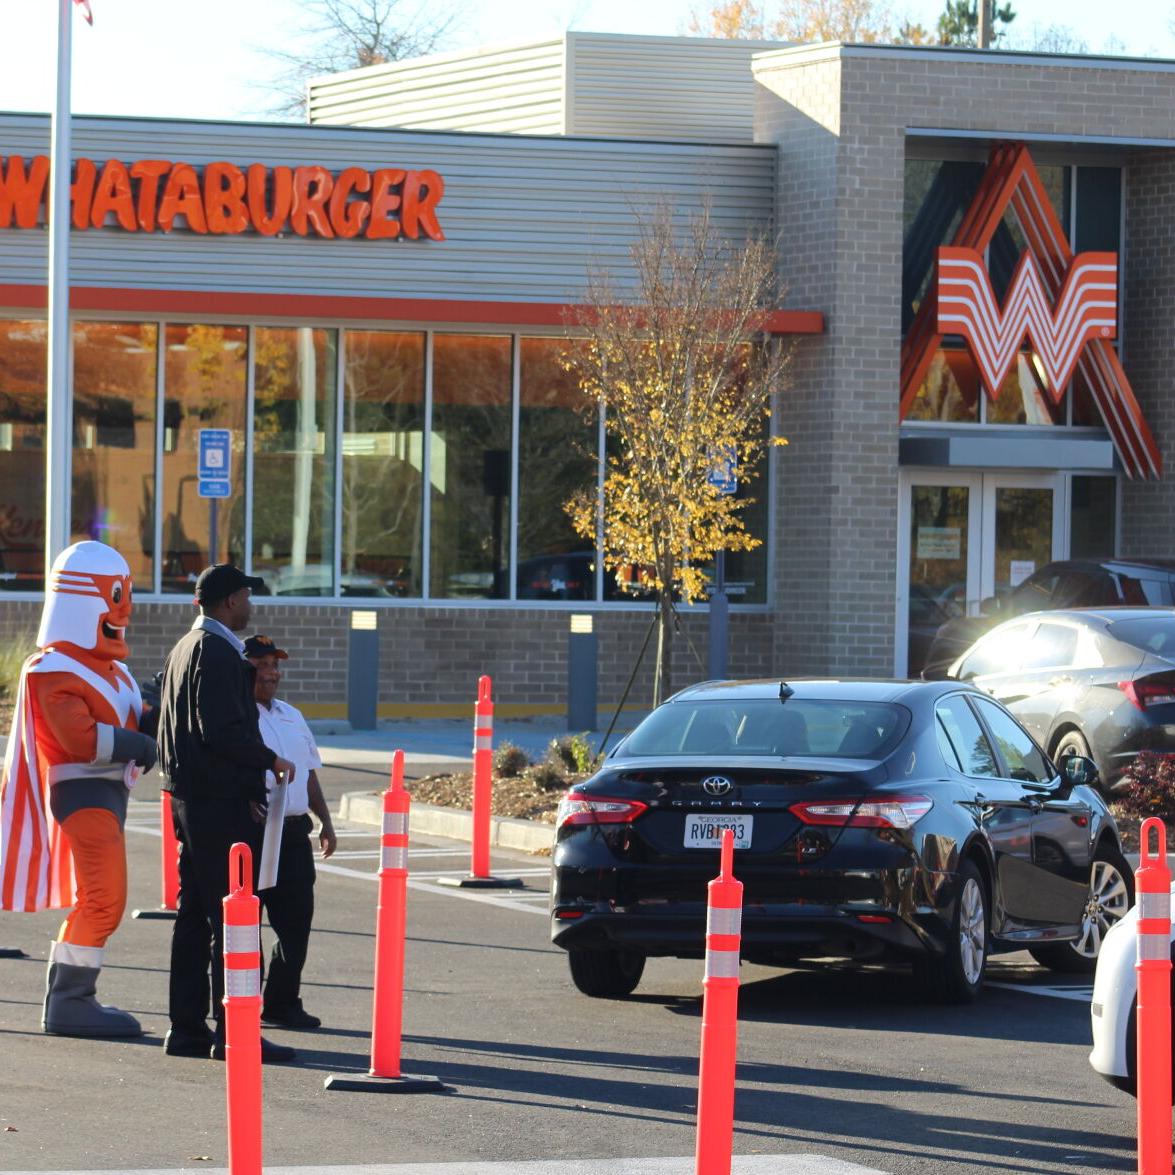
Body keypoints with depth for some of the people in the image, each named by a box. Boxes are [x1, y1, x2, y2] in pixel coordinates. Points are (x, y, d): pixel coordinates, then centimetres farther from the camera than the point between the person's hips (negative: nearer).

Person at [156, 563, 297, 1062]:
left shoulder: (184, 648, 17)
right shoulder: (218, 652, -15)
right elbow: (223, 728, -24)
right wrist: (271, 761, -10)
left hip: (188, 797, 10)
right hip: (222, 801, -10)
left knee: (194, 914, 12)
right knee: (234, 916, -8)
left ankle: (187, 1027, 15)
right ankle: (233, 1030, -8)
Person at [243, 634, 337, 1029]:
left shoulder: (292, 716, 20)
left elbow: (310, 772, 26)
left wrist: (325, 820, 21)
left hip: (294, 833, 7)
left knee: (296, 922, 7)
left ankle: (282, 1002, 16)